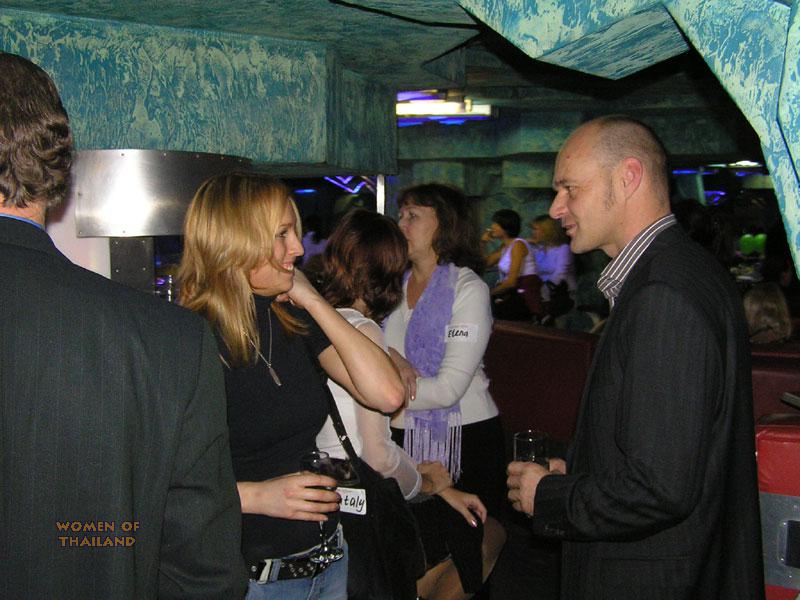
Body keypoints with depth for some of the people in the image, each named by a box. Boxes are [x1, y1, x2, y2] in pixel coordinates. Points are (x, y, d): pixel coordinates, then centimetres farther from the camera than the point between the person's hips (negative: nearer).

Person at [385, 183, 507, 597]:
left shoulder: (468, 288, -9)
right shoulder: (395, 284, 10)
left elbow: (449, 387, -17)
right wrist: (389, 356, -15)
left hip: (464, 438, -5)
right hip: (405, 438, 5)